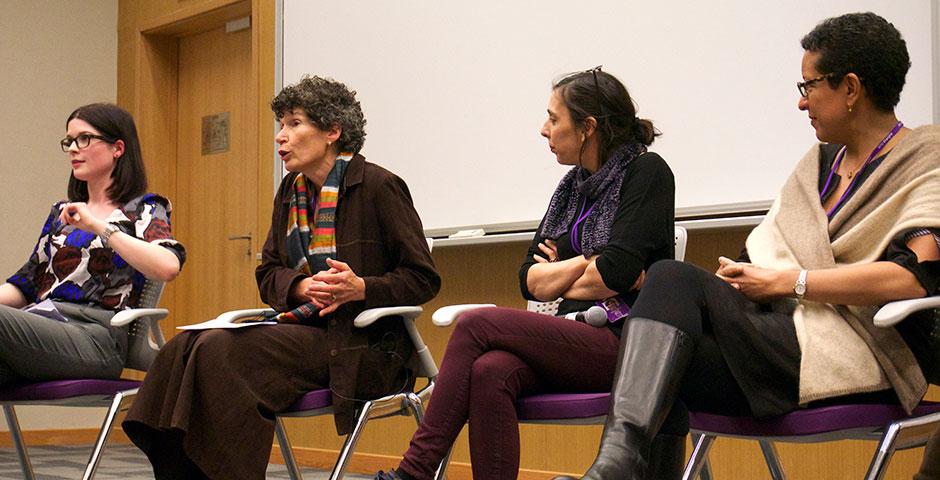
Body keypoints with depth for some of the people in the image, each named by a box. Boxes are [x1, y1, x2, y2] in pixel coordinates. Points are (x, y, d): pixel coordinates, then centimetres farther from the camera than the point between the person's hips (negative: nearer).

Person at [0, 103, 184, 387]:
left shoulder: (142, 210, 9)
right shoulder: (61, 212, 29)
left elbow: (168, 267, -14)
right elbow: (25, 285, 25)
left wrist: (98, 226, -13)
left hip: (95, 334, -5)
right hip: (43, 321, 6)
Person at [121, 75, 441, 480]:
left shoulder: (379, 186, -6)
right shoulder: (291, 190, 15)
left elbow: (423, 279, -6)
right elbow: (268, 274, 16)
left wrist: (361, 288, -22)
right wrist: (302, 287, -7)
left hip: (359, 346, -7)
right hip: (302, 324, 7)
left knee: (220, 350, -26)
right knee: (184, 348, -15)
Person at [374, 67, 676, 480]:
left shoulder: (646, 173, -2)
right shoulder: (573, 185, 20)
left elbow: (615, 273, -15)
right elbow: (530, 280, 12)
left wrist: (558, 277, 2)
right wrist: (585, 264, -4)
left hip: (627, 344, -6)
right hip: (576, 342, 6)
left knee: (476, 324, -20)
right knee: (490, 372, -27)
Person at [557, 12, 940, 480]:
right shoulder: (821, 161, 25)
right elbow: (763, 254, 21)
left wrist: (786, 281, -14)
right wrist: (739, 276, -3)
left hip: (860, 361, -7)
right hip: (787, 338, 7)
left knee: (676, 279, -25)